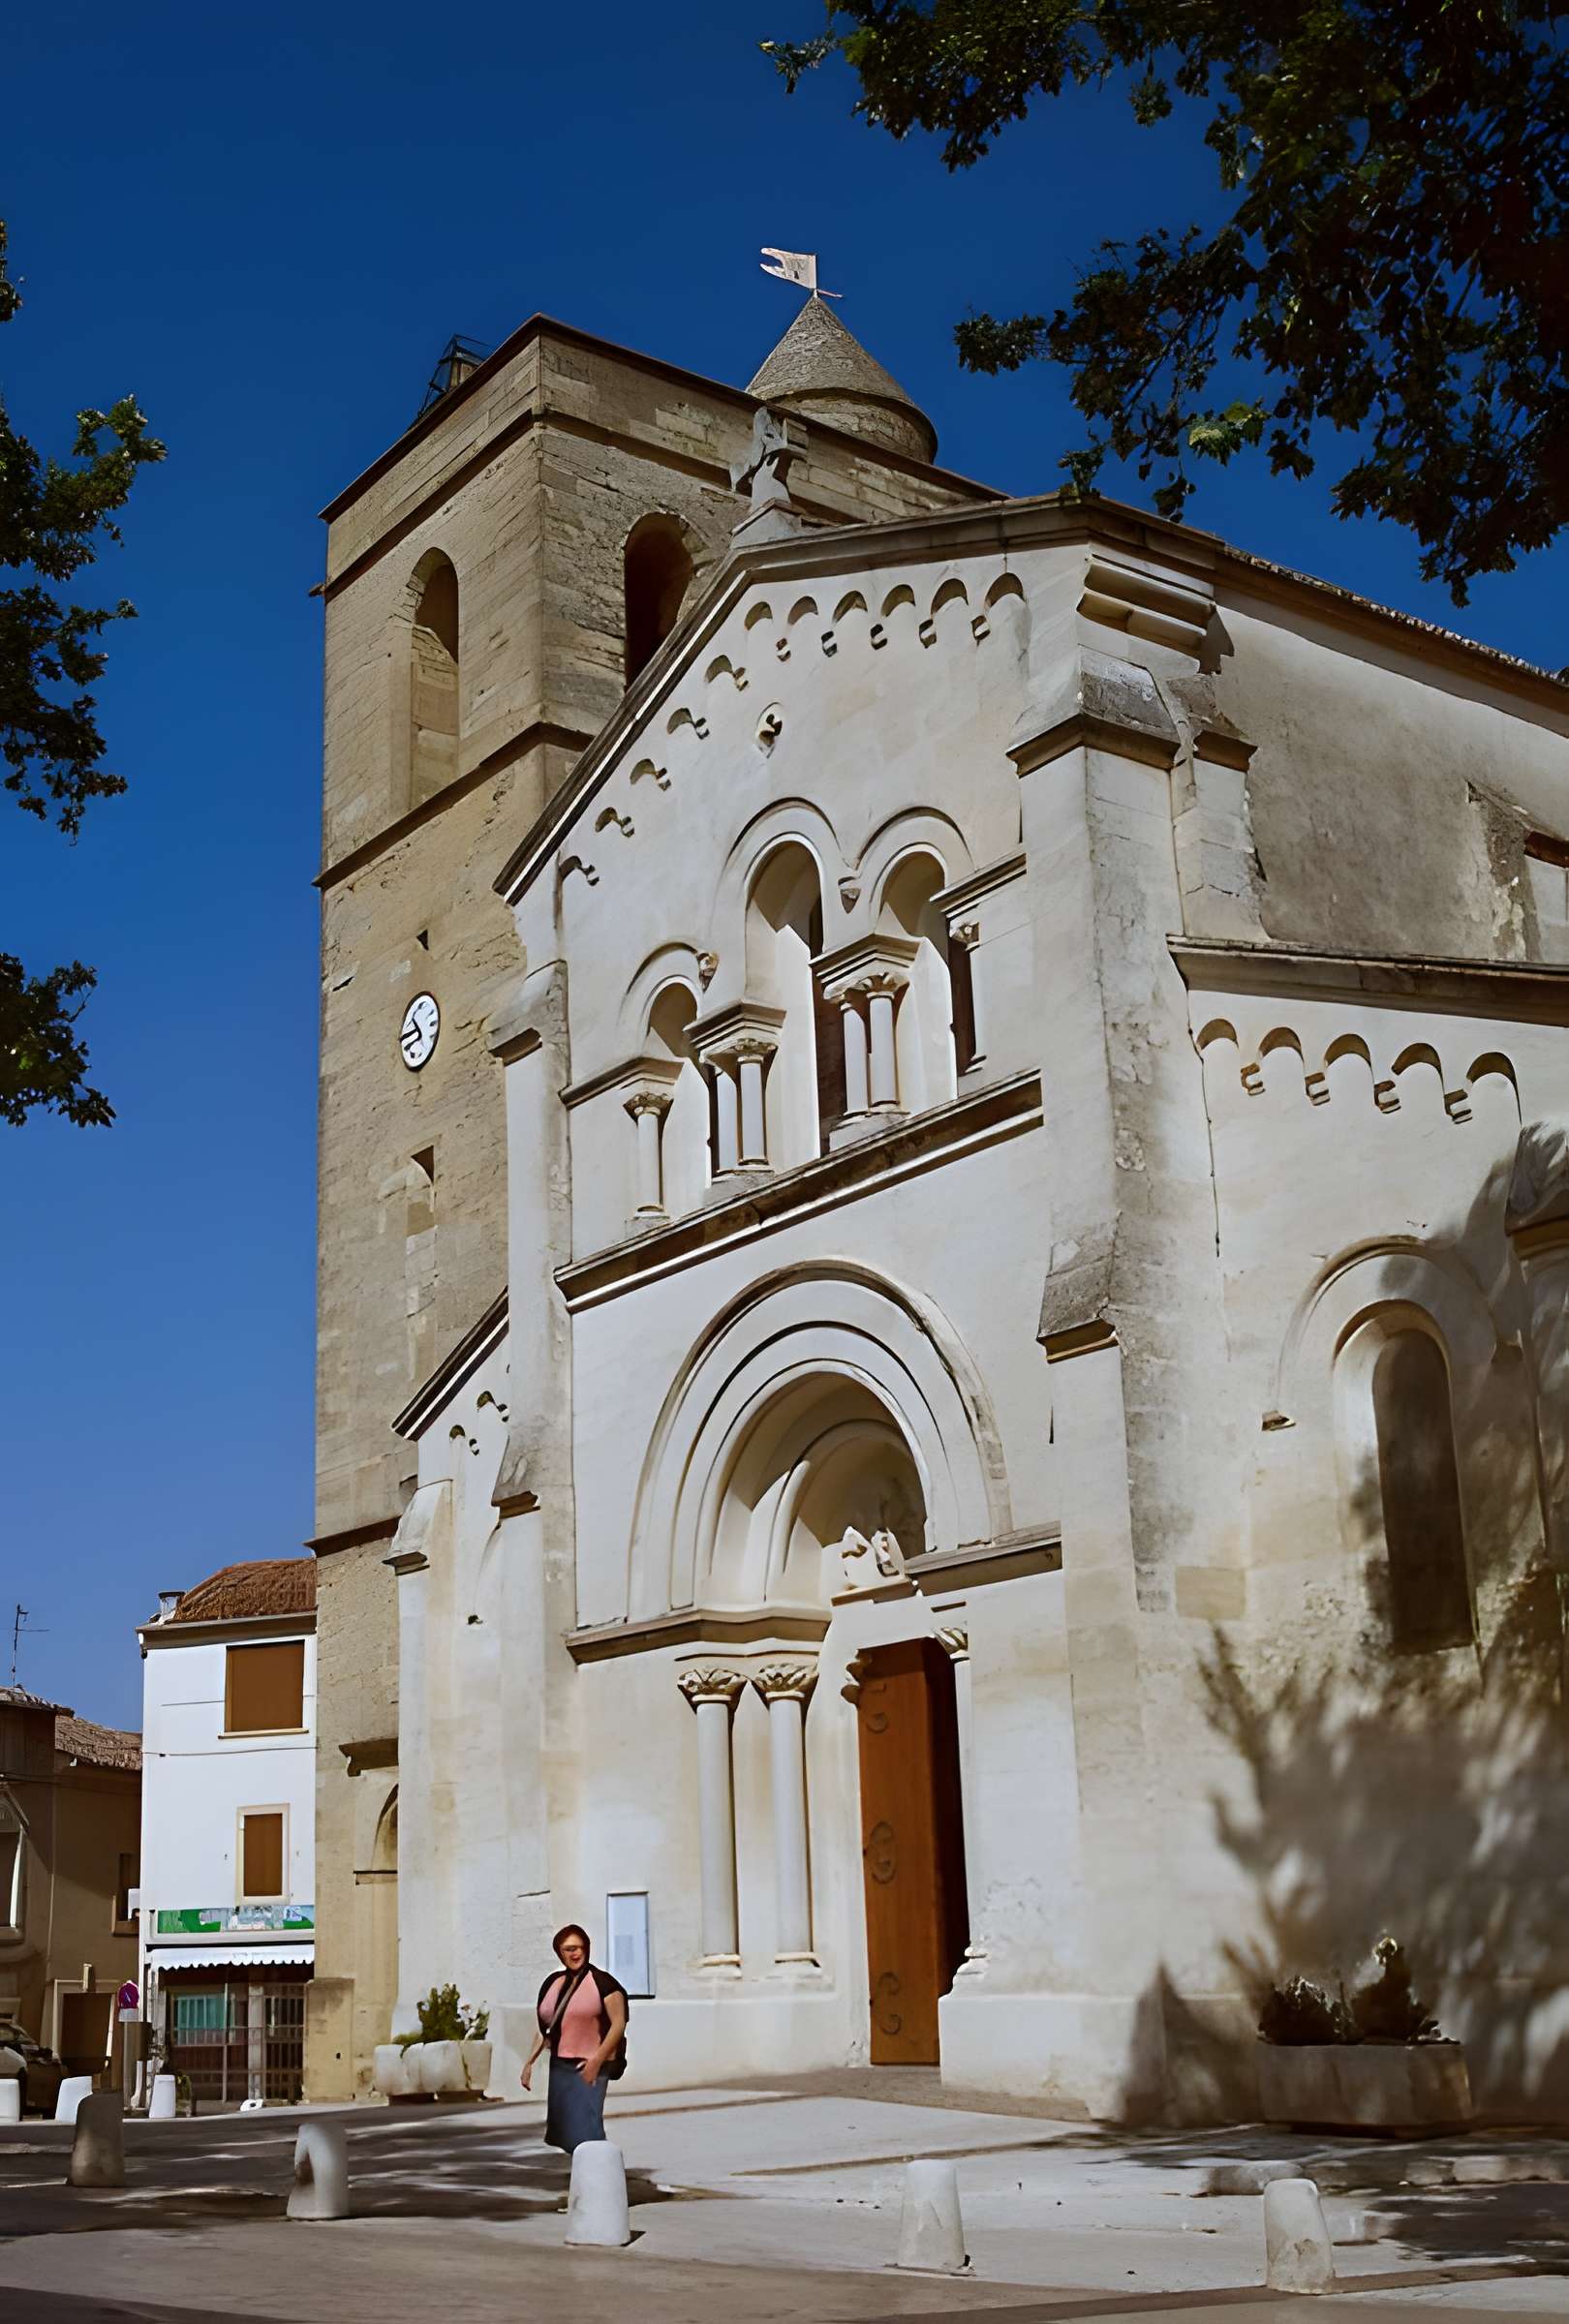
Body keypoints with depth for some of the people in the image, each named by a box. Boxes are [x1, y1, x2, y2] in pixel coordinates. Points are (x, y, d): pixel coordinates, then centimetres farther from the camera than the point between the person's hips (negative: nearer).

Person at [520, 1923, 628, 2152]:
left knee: (585, 2129, -16)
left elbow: (618, 2024, -9)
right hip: (559, 2066, 6)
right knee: (561, 2130, 6)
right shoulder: (553, 1982, 12)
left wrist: (597, 2061, -17)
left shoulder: (602, 1982, -5)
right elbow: (544, 2027, 18)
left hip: (589, 2068, -6)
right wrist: (530, 2062, 10)